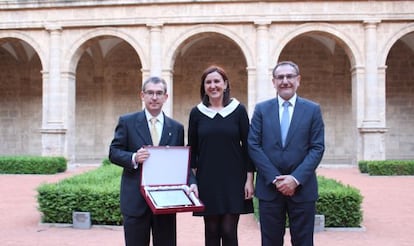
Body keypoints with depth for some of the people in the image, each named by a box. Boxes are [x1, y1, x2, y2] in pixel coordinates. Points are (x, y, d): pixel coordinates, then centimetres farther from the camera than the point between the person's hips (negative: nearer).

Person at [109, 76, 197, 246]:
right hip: (135, 199, -2)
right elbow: (113, 152, 0)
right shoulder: (127, 122, 2)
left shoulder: (177, 128, 9)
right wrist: (134, 158, -20)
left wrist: (191, 182, -9)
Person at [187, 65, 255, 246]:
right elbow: (192, 149, 6)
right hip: (206, 181, 1)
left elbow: (247, 146, 1)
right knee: (211, 231, 7)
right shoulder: (196, 113, 4)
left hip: (233, 180, -1)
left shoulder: (239, 110, 0)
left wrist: (249, 179, -4)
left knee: (229, 231, -1)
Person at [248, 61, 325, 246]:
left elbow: (317, 148, -2)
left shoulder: (313, 109, 4)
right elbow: (253, 146, -1)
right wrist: (275, 178, -10)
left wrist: (296, 179, -13)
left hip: (302, 188, 0)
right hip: (269, 187, 1)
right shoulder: (261, 109, 5)